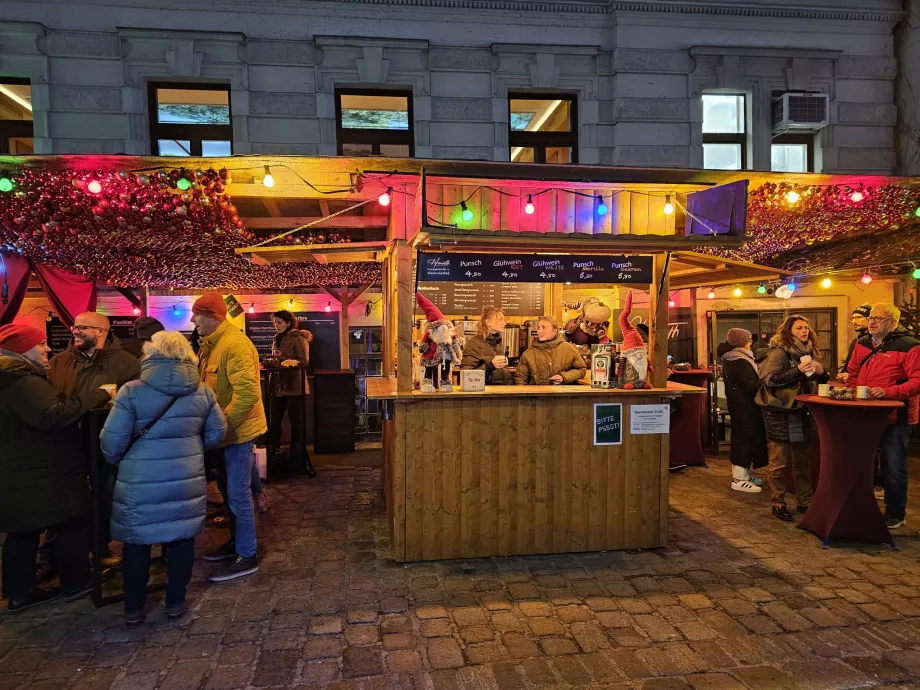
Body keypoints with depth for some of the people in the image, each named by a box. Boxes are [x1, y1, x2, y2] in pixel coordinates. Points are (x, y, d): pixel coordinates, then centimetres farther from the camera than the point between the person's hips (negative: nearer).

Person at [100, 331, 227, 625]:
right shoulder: (202, 391, -2)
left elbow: (112, 440, -8)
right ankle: (175, 602, 26)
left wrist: (116, 460, 12)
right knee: (181, 539, 15)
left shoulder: (132, 392, -11)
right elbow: (217, 433, 6)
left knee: (137, 542, 14)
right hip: (186, 480, 2)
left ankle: (133, 608, 27)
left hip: (141, 483, -2)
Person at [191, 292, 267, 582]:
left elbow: (247, 392, -29)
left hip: (237, 430, -10)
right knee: (227, 490, 20)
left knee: (238, 494, -2)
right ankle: (236, 541, 36)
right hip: (225, 429, 10)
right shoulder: (210, 343, 10)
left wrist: (222, 423, -23)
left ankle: (247, 556, 10)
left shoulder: (235, 344, -22)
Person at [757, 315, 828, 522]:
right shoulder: (780, 351, -10)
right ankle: (778, 504, 8)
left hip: (802, 411, 7)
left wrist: (820, 371, -2)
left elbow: (818, 381, 20)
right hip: (780, 412, -7)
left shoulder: (811, 352, 11)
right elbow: (769, 379, -20)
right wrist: (798, 370, -24)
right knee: (779, 460, -1)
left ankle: (804, 501, 23)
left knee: (803, 459, 12)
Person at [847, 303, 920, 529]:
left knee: (894, 468, 5)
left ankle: (896, 514, 21)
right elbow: (852, 374, 18)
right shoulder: (862, 344, 9)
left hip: (895, 417, -6)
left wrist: (888, 392, -25)